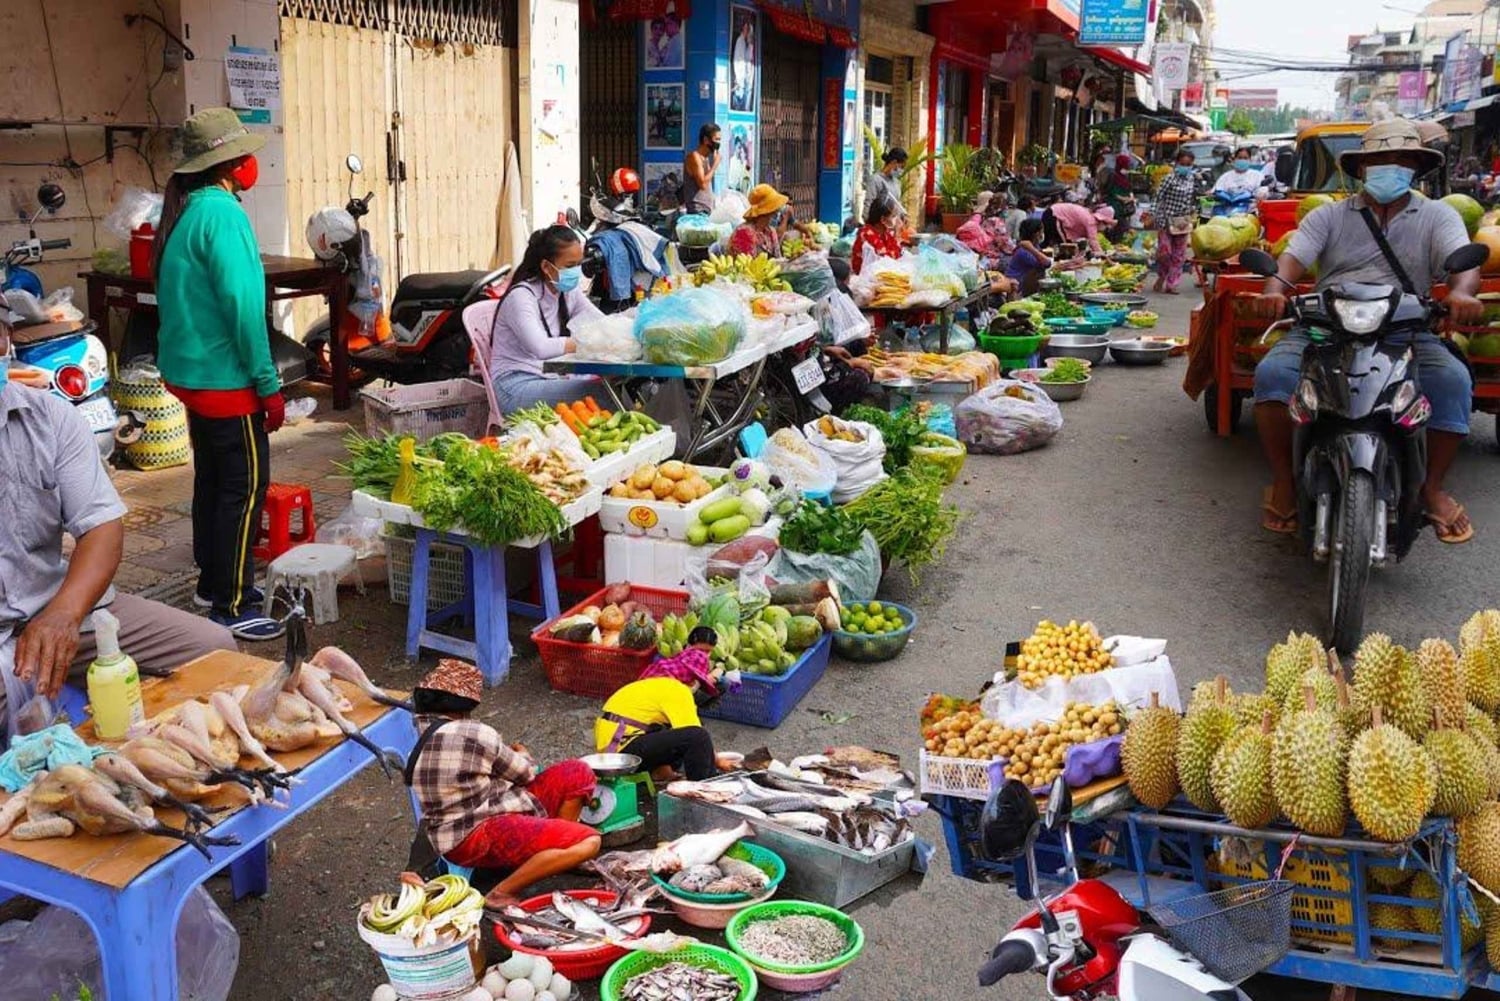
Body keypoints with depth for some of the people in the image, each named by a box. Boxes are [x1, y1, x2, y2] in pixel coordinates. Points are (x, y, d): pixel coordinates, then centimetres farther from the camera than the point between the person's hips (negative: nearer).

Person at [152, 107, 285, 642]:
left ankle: (213, 582, 29)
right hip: (224, 377, -10)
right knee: (246, 486, -4)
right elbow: (242, 305, -23)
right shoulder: (221, 212, -18)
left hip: (190, 371, 10)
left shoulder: (184, 210, 11)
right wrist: (268, 384, -18)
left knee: (213, 478, 18)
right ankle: (232, 606, 0)